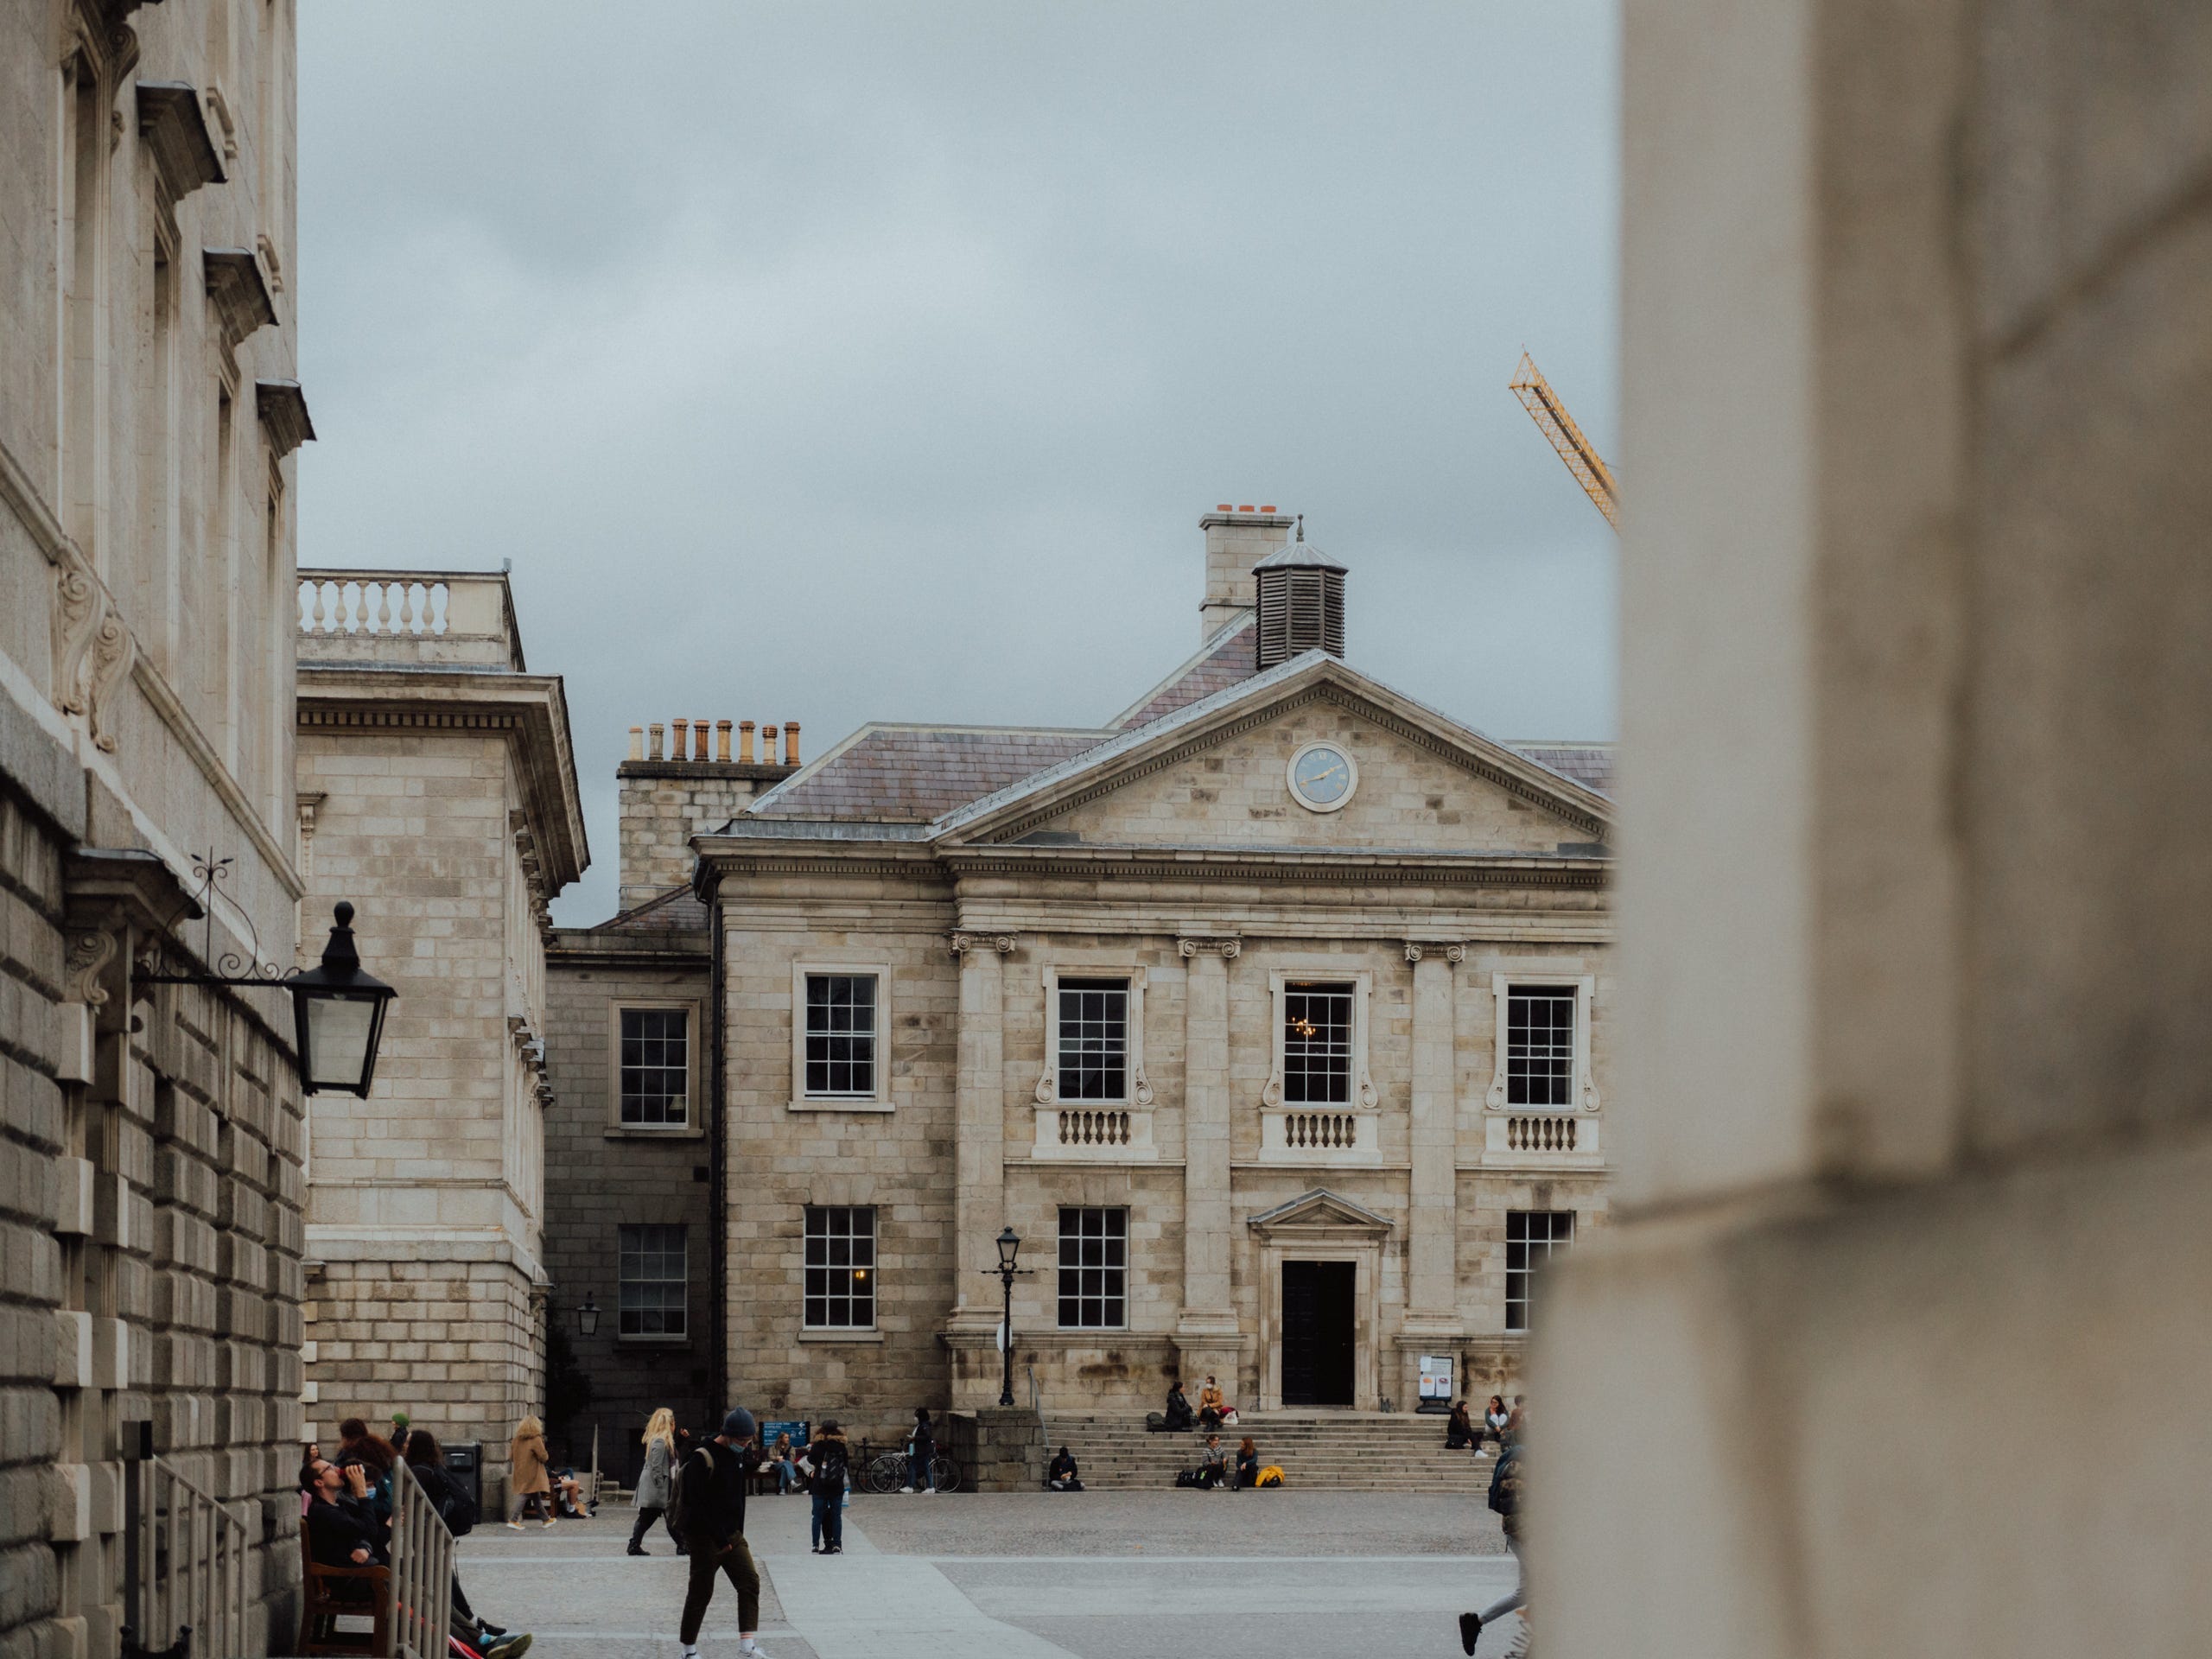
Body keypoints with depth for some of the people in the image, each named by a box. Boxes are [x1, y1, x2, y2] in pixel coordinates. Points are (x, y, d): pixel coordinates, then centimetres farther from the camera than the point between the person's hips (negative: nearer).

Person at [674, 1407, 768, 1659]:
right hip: (705, 1538, -7)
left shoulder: (739, 1455, 8)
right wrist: (721, 1540, -20)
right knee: (701, 1591, 1)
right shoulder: (701, 1460, -18)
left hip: (732, 1535, 7)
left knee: (750, 1582, -6)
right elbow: (698, 1505, -21)